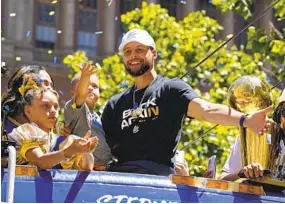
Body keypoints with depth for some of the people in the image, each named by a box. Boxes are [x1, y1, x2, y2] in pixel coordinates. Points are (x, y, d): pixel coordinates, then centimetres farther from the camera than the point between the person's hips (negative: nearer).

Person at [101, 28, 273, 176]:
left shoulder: (171, 89, 10)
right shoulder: (115, 105, 24)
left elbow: (205, 110, -7)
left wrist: (245, 120, -26)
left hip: (158, 174, -3)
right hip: (118, 174, 4)